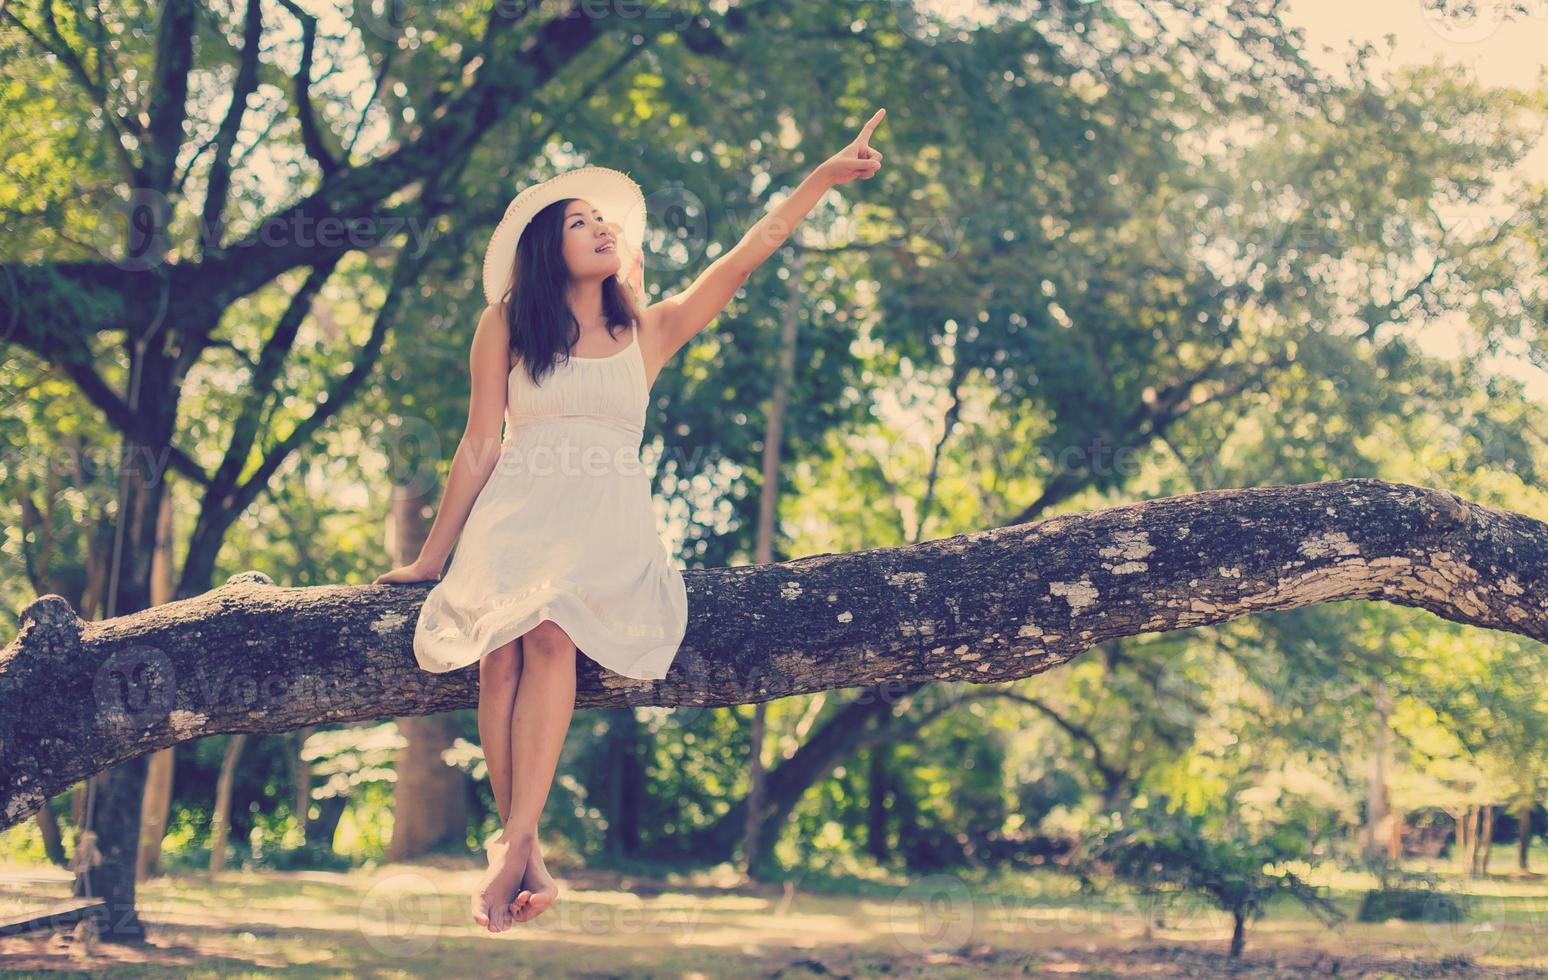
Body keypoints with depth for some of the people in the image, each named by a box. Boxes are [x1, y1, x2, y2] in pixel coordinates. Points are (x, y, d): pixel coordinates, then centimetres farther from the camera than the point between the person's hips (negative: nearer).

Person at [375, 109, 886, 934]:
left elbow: (746, 255, 6)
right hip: (516, 514, 0)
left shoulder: (651, 329, 14)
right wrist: (431, 557, 10)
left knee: (552, 633, -32)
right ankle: (526, 860, -29)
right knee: (501, 653, -29)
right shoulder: (505, 326, 11)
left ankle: (512, 845, -36)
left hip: (606, 520, 0)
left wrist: (824, 178, -3)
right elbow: (478, 448, 11)